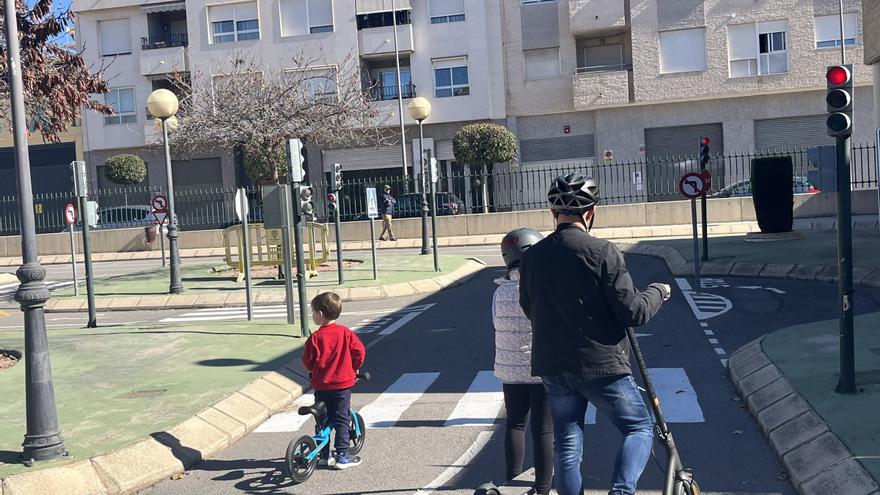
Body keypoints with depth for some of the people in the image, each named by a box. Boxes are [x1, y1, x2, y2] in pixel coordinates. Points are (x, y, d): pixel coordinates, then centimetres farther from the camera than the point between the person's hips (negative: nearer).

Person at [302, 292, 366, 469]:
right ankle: (342, 456, 4)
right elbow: (359, 351, -5)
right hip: (343, 384, 0)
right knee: (342, 420, 7)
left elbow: (308, 360, -6)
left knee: (323, 420, 14)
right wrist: (354, 368, 12)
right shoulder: (345, 333, -5)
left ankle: (324, 455, 20)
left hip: (321, 385, 0)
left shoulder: (315, 337, -10)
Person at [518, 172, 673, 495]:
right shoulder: (603, 252, -14)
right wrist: (658, 292, 7)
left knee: (566, 446, 14)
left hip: (552, 368, 5)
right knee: (640, 428, 12)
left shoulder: (531, 257, 2)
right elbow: (633, 312, -12)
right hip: (601, 364, -5)